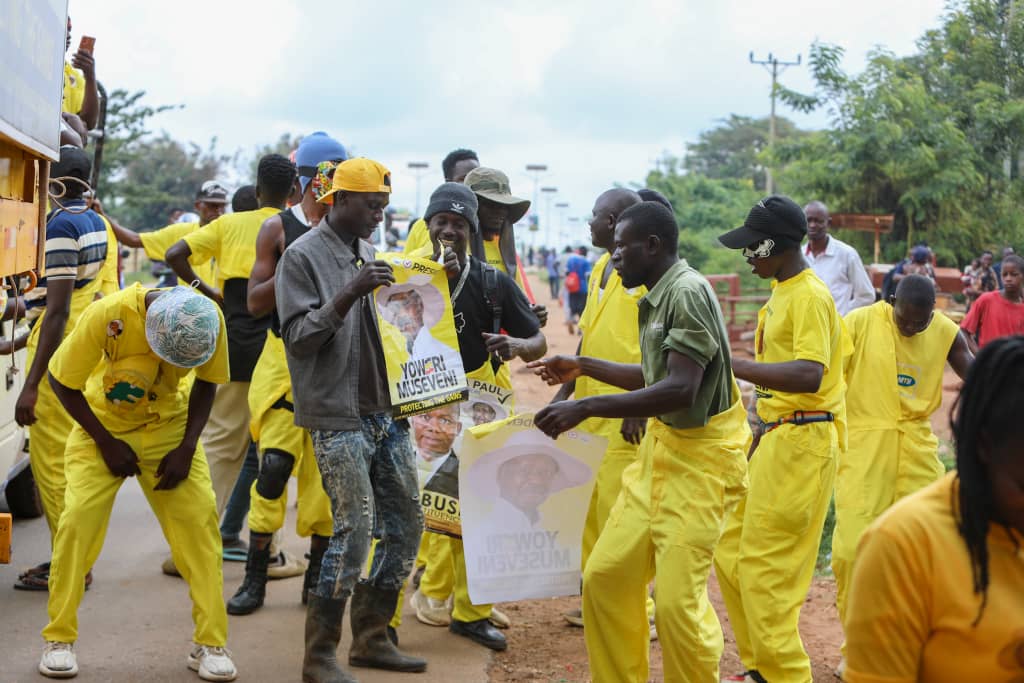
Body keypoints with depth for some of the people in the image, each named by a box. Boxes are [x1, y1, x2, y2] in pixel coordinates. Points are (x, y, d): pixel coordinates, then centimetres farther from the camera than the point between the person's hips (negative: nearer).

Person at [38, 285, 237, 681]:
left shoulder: (210, 319, -21)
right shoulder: (107, 315, -30)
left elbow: (206, 382, -3)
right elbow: (63, 382, -15)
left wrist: (187, 447, -14)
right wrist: (107, 443, -17)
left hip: (168, 427, 2)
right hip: (101, 425, -2)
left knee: (199, 521, -11)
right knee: (77, 519, -16)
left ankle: (210, 645, -3)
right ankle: (59, 640, 1)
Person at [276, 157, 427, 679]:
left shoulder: (368, 254, 16)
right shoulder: (303, 257, -7)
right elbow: (298, 336, -15)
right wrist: (351, 294, -24)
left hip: (385, 412, 8)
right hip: (338, 417, -8)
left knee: (407, 523, 9)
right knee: (354, 530, -11)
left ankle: (370, 638, 22)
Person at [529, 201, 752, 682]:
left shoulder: (687, 294, -19)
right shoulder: (658, 297, 10)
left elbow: (680, 390, -28)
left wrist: (586, 408, -28)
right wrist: (584, 367, 23)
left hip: (699, 459, -9)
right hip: (661, 446, 9)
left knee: (677, 598, -10)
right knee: (605, 575, 8)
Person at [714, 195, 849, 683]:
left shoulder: (810, 296, -15)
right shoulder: (781, 293, 14)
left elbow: (808, 375, -26)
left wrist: (732, 364, -27)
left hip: (801, 443, -10)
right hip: (774, 438, 10)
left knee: (765, 568, -7)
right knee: (731, 554, 13)